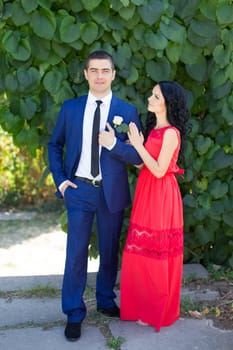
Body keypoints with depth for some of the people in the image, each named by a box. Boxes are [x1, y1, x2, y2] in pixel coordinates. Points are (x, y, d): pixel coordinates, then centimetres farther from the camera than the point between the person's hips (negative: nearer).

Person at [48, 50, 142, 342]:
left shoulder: (127, 111, -2)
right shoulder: (70, 108, 2)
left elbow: (138, 156, -3)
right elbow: (54, 145, 11)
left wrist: (114, 144, -20)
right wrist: (60, 179, 0)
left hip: (112, 192, 0)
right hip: (79, 189, 0)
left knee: (109, 251, 14)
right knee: (76, 253, 1)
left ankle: (105, 301, 35)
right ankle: (74, 314, 15)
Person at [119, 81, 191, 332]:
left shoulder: (171, 133, -15)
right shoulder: (154, 128, 11)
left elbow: (159, 171, -20)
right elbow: (144, 164, 9)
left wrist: (138, 145, -17)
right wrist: (134, 145, -5)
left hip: (160, 197, -8)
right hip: (147, 194, 8)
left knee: (156, 254, 3)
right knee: (143, 251, 14)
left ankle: (157, 312, 18)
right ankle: (144, 305, 28)